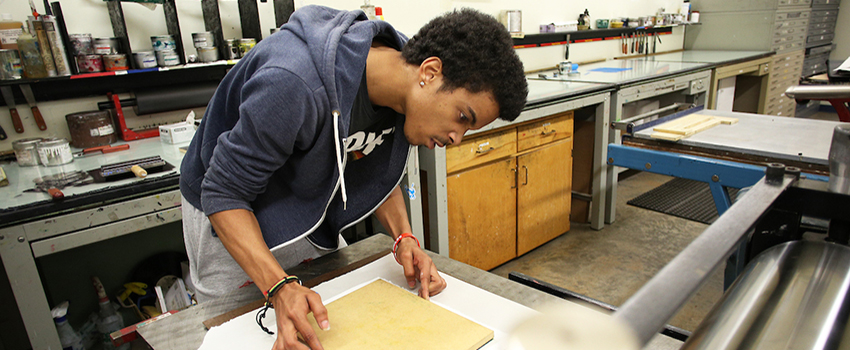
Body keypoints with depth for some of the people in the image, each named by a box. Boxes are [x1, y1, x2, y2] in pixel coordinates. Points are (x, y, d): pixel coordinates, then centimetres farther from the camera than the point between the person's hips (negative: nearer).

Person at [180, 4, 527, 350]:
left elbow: (378, 171, 1)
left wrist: (404, 237, -15)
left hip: (309, 217, 6)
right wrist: (280, 288, -40)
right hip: (232, 218, -5)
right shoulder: (295, 83, -38)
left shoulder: (404, 92, -14)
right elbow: (222, 193, -29)